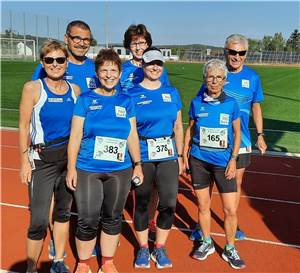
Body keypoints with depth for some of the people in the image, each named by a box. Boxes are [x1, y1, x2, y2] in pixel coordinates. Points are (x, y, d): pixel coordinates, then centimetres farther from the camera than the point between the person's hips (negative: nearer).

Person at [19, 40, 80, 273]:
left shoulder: (75, 90, 3)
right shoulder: (33, 88, -7)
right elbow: (24, 127, -6)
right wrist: (25, 161, -10)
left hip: (70, 157, 4)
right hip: (42, 159, -4)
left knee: (64, 211, 14)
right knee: (39, 219, -4)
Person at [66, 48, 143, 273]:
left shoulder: (126, 101, 6)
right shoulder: (85, 100, -1)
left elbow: (132, 135, 10)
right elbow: (75, 136, -2)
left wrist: (138, 164, 10)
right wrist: (71, 168, -5)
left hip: (120, 171, 3)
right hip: (87, 170, -2)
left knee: (113, 219, 13)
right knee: (88, 221, 1)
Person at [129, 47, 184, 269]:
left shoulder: (172, 93, 8)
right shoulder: (132, 94, -2)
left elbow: (178, 127, 12)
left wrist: (180, 155, 10)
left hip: (168, 156, 3)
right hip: (141, 157, -2)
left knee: (169, 203, 3)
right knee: (142, 203, 8)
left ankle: (160, 247, 24)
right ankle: (143, 248, 28)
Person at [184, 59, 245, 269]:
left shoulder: (231, 104, -4)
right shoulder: (197, 103, -1)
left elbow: (237, 133, 2)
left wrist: (233, 160, -5)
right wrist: (184, 154, 5)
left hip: (223, 162, -1)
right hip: (199, 160, 1)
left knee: (231, 209, 0)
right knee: (203, 205, 12)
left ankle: (230, 250, 22)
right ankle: (207, 243, 33)